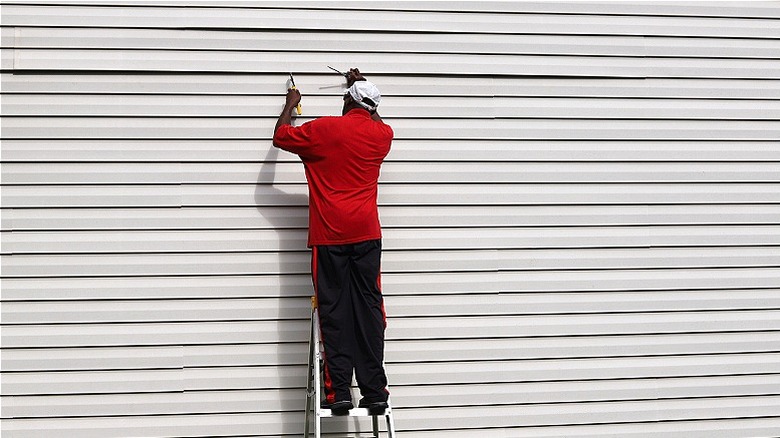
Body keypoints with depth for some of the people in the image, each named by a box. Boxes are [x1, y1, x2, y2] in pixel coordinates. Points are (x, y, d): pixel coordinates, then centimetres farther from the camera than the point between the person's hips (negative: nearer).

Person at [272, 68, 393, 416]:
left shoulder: (323, 129, -1)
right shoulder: (382, 135, 8)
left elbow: (280, 136, 14)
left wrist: (290, 104, 30)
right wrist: (363, 87, 44)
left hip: (329, 235, -2)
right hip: (367, 234, 2)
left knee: (334, 311, 0)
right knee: (369, 308, 3)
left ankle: (339, 391, -1)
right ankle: (374, 391, 3)